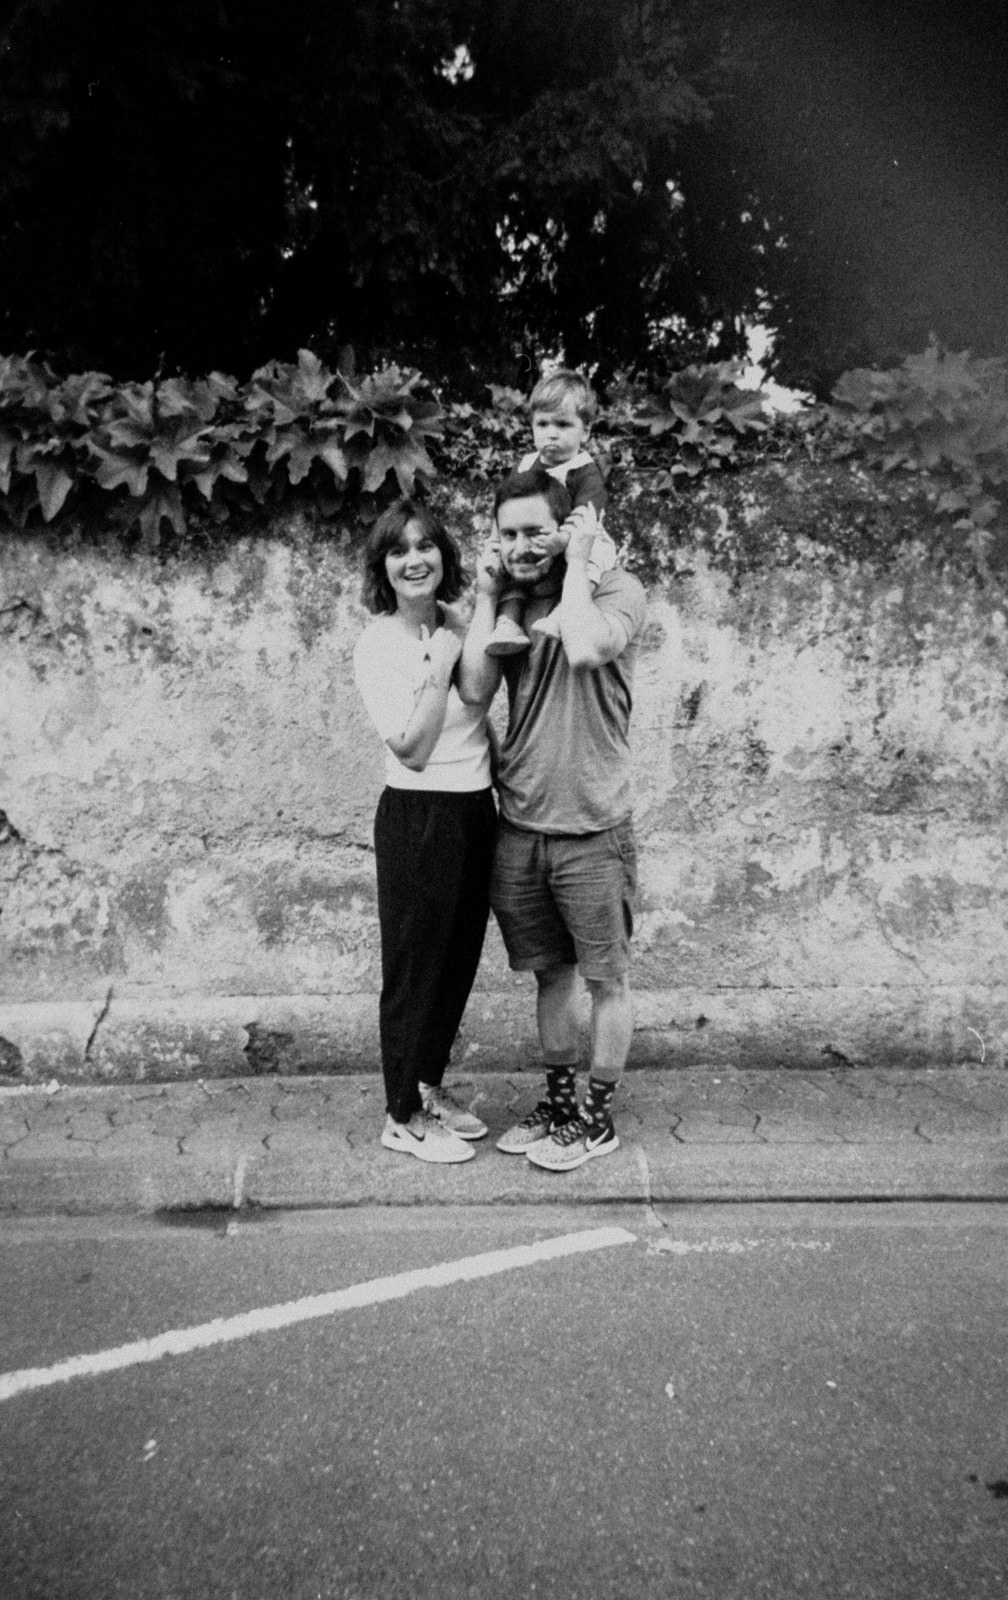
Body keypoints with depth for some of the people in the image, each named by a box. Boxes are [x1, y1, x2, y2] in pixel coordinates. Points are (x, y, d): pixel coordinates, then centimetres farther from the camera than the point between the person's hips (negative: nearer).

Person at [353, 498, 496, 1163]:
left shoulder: (457, 626, 7)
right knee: (416, 964, 5)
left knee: (460, 958, 16)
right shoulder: (378, 644, -11)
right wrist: (438, 668, -19)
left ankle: (431, 1088, 36)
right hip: (418, 817, -7)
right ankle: (403, 1117, 22)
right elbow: (412, 749, -17)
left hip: (476, 810, 7)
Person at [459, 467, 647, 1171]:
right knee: (550, 972, 17)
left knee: (606, 978, 8)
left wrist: (577, 561, -14)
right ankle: (559, 1101, 33)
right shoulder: (512, 604, 9)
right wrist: (487, 595, -2)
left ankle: (598, 1117, 24)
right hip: (519, 828, 5)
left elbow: (586, 648, -27)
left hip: (592, 829, -5)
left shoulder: (616, 589, -6)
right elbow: (474, 689, -3)